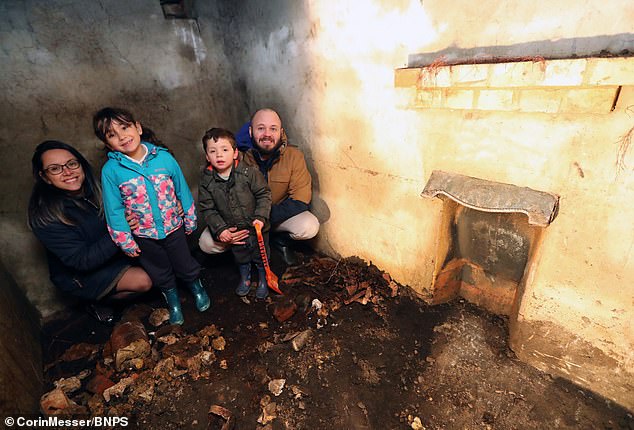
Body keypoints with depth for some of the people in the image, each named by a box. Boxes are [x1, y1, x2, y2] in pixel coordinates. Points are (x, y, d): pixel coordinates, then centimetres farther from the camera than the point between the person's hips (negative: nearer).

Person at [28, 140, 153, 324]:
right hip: (79, 275, -6)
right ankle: (96, 301, 8)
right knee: (143, 281, -21)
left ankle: (102, 294, 13)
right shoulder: (45, 216, -26)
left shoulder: (94, 188, -11)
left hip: (109, 253, 6)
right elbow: (82, 261, -28)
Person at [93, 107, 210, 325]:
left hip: (173, 227, 0)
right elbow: (114, 210, -7)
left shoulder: (163, 157, -15)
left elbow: (182, 189, -4)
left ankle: (196, 286, 49)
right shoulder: (111, 170, -15)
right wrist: (125, 241, -4)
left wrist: (190, 219, 2)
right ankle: (172, 299, 47)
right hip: (143, 235, 1)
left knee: (185, 264, 20)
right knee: (160, 272, 22)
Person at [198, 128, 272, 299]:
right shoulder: (207, 181, -11)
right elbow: (208, 209, -5)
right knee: (240, 257, 25)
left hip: (257, 227, -2)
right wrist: (220, 228, -15)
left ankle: (263, 278, 46)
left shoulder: (249, 172, -19)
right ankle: (245, 277, 54)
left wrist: (261, 217, -21)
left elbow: (264, 194, -12)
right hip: (233, 232, 2)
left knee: (260, 255, 19)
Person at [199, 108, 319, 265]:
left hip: (280, 217, 0)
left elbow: (300, 202, -21)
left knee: (309, 227, -29)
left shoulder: (293, 156, -17)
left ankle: (280, 240, 4)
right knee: (207, 242, -18)